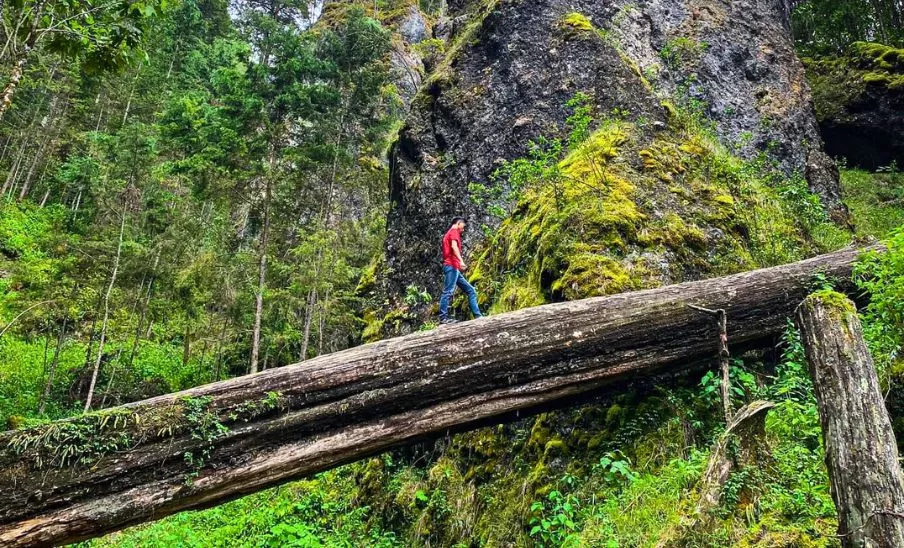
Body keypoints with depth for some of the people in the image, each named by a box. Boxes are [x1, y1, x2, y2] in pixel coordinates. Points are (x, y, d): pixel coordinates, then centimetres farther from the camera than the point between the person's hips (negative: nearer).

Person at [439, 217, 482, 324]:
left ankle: (478, 316, 4)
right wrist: (461, 261, -31)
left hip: (454, 268, 10)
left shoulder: (449, 234, 30)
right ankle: (443, 317, -17)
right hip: (452, 266, -10)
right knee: (448, 291, -14)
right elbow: (454, 246, -19)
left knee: (470, 290, 8)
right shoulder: (454, 231, 0)